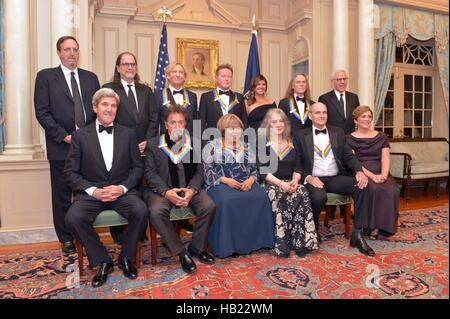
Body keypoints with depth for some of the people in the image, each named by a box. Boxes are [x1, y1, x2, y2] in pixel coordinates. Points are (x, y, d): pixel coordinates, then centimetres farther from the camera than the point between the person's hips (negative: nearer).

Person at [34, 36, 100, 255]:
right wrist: (64, 136, -12)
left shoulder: (90, 77, 13)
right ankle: (66, 239, 20)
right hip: (61, 146, -2)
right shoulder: (45, 76, 3)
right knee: (62, 195, 7)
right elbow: (42, 112, -4)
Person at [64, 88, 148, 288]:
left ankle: (126, 257, -1)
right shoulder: (80, 135, 5)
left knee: (141, 211, -28)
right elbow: (70, 172, 1)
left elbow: (137, 167, 7)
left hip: (122, 191, 1)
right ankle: (103, 261, -4)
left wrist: (123, 188, -10)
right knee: (73, 218, -28)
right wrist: (94, 190, -13)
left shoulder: (128, 134, 9)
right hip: (91, 193, 0)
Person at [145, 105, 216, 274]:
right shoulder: (154, 144, 3)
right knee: (156, 211, -31)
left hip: (189, 188, 2)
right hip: (163, 189, -1)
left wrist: (192, 190, -15)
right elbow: (150, 172, -3)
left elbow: (199, 171, 5)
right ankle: (181, 252, -13)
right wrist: (166, 192, -18)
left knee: (209, 206, -24)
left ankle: (197, 247, 0)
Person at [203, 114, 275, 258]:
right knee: (227, 201, -35)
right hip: (220, 184, -3)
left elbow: (254, 169, 13)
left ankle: (253, 241, -13)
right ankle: (227, 245, -21)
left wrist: (250, 180, -9)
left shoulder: (247, 148, 18)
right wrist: (225, 180, -16)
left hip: (246, 183, 4)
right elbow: (207, 170, -2)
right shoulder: (212, 146, 6)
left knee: (260, 197, -25)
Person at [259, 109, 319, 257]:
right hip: (271, 183, -3)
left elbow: (297, 168, 13)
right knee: (280, 196, -36)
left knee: (302, 193, -30)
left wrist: (295, 181, -10)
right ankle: (283, 244, -29)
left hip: (290, 182, 3)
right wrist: (280, 183, -19)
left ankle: (302, 241, -27)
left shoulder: (291, 144, 18)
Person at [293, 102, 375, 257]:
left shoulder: (338, 132, 16)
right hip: (314, 179, -3)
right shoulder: (301, 135, 6)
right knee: (319, 197, -34)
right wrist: (308, 177, -18)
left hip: (335, 178, 4)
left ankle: (357, 234, -13)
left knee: (361, 185, -22)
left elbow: (349, 156, 10)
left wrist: (359, 171, -10)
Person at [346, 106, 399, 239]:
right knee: (374, 189, -33)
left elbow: (385, 158, 6)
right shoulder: (350, 139, 7)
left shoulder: (381, 137, 18)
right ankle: (373, 226, -19)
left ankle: (383, 228, -16)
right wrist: (372, 176, -18)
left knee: (392, 191, -27)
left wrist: (383, 175, -14)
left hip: (381, 174, 3)